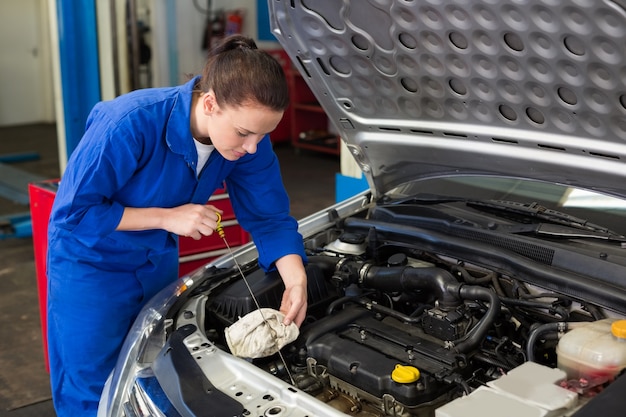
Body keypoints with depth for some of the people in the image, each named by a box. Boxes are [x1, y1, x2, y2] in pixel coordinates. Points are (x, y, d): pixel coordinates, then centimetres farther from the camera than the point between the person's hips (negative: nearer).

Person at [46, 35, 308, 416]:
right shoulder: (131, 124, -34)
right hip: (90, 261, -5)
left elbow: (270, 218, -11)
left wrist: (296, 282, -26)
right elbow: (73, 211, -27)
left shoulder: (249, 138, -19)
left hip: (158, 261, 5)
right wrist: (167, 217, -30)